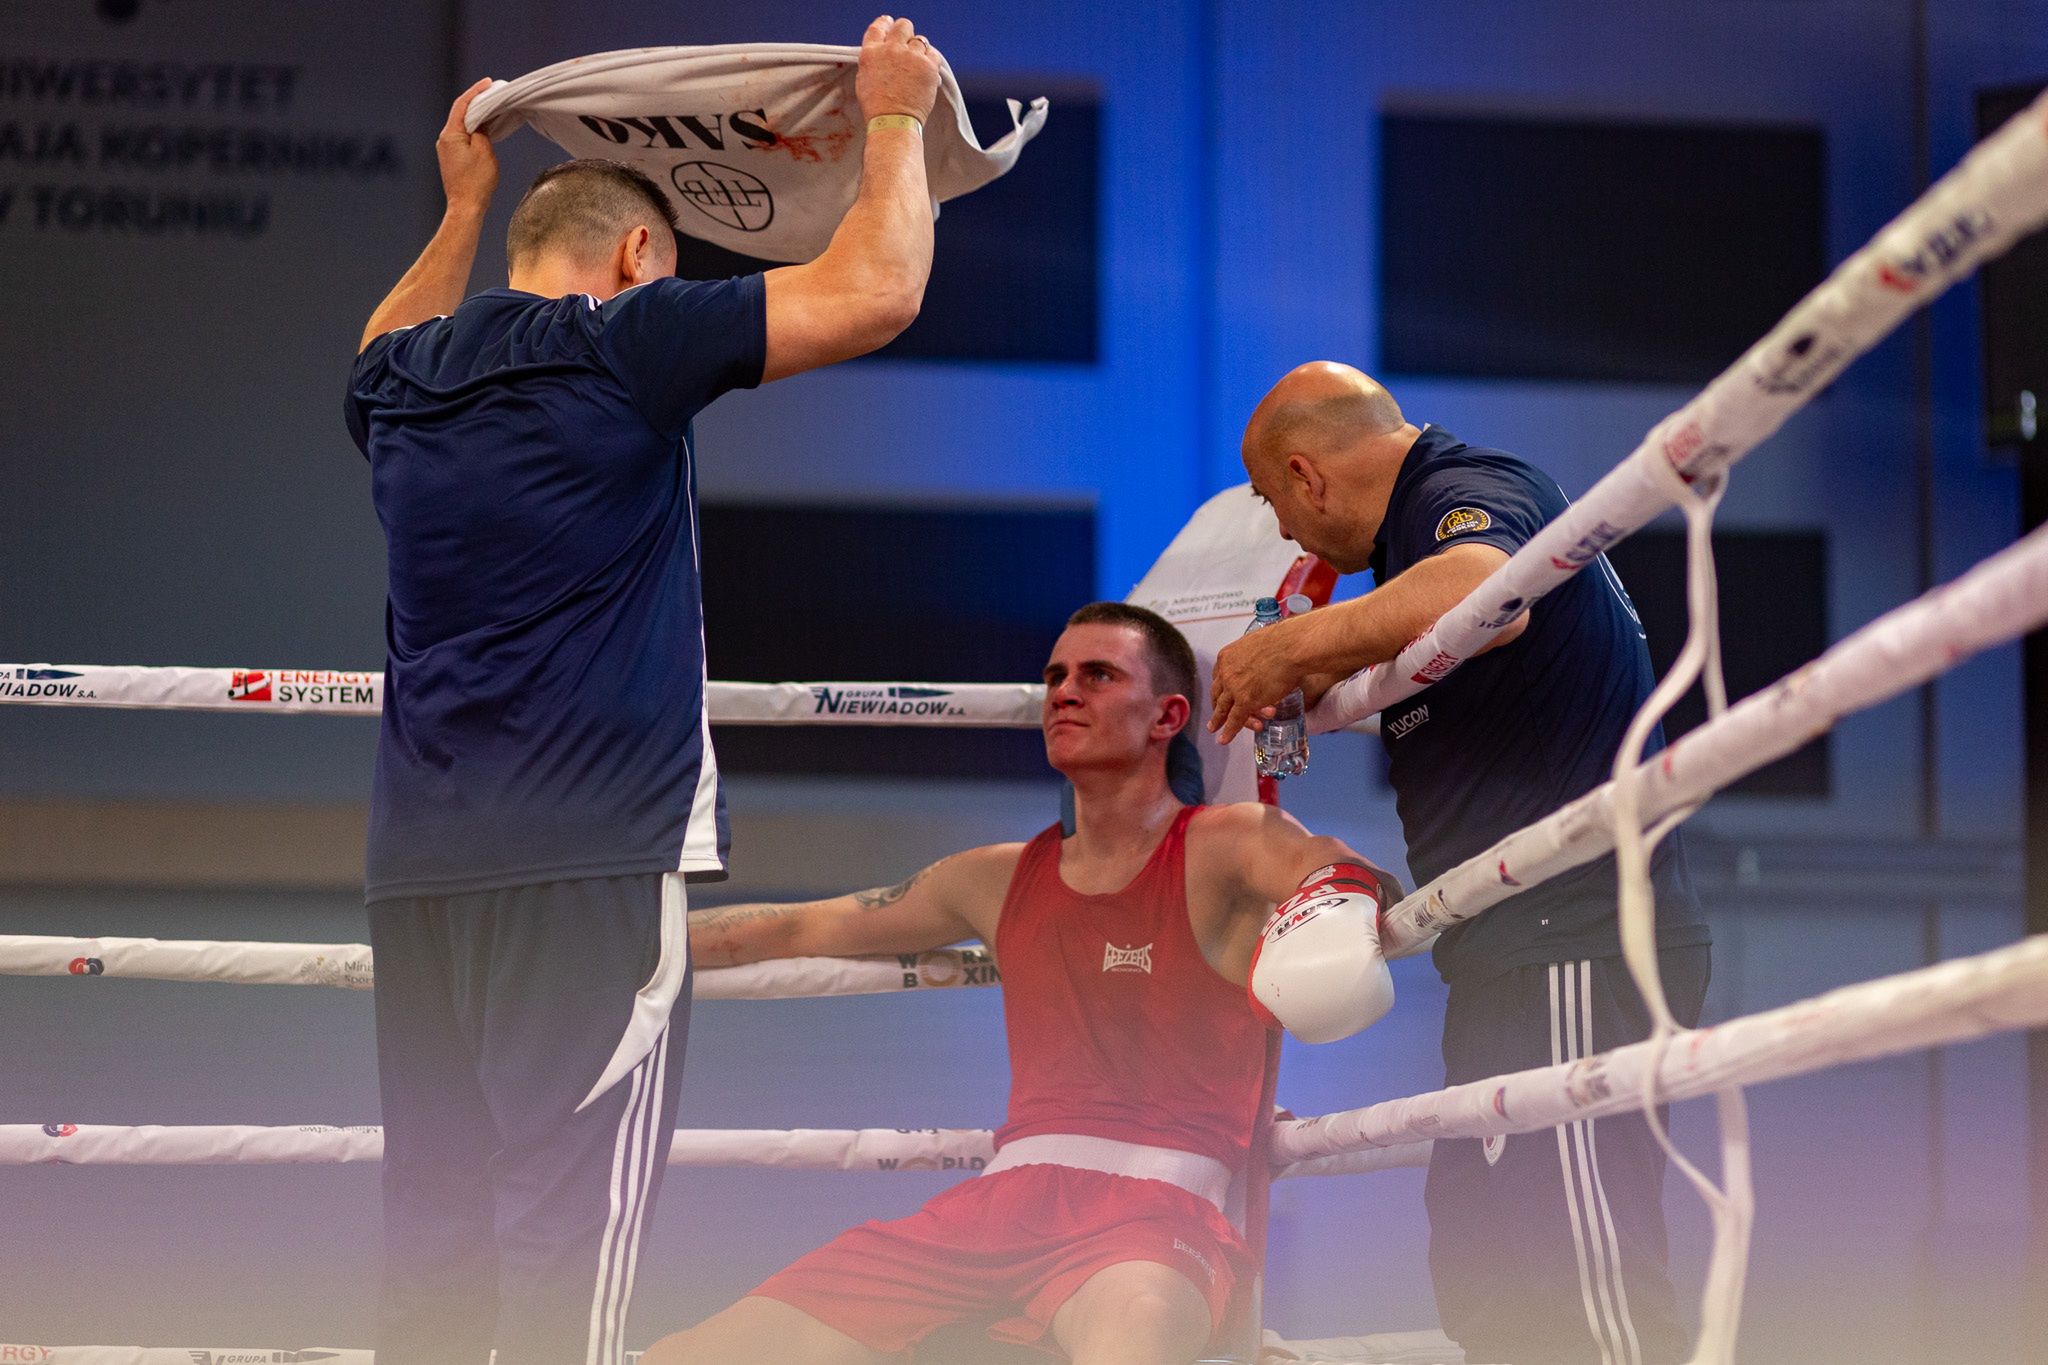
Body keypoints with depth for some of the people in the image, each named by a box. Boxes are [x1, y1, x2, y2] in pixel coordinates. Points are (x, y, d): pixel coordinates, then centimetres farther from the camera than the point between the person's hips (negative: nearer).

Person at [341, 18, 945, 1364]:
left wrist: (465, 206, 48)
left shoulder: (403, 382, 14)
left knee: (435, 1225, 8)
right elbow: (875, 291, -6)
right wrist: (897, 117, 9)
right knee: (572, 1220, -10)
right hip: (592, 848, -7)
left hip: (422, 854, 7)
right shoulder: (621, 343, -6)